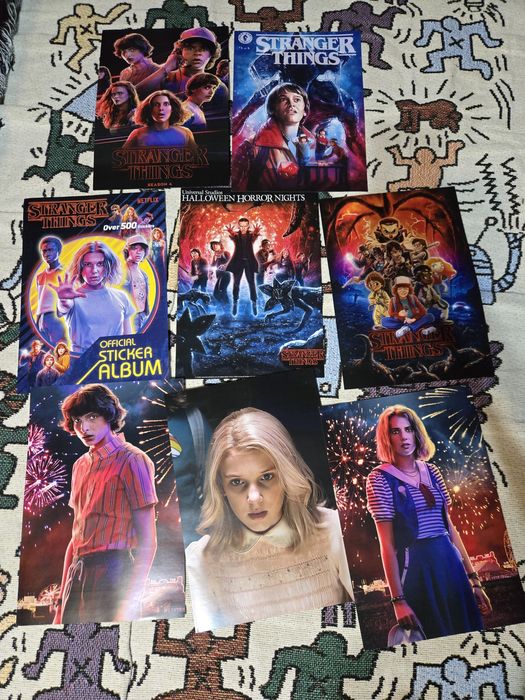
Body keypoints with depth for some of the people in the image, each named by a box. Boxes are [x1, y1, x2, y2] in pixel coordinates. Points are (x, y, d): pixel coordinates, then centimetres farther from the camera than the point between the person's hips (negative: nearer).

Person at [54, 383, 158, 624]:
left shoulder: (130, 460, -9)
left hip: (112, 570, -6)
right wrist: (62, 599, 14)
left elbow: (147, 541, -11)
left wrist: (130, 602, -16)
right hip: (77, 575, 6)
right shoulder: (80, 465, 13)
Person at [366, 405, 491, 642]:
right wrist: (398, 600, -13)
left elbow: (450, 527, 12)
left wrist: (474, 579, 10)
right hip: (416, 566, -5)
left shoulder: (432, 472, 8)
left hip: (450, 561, 5)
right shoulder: (379, 478, -8)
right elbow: (387, 543, -11)